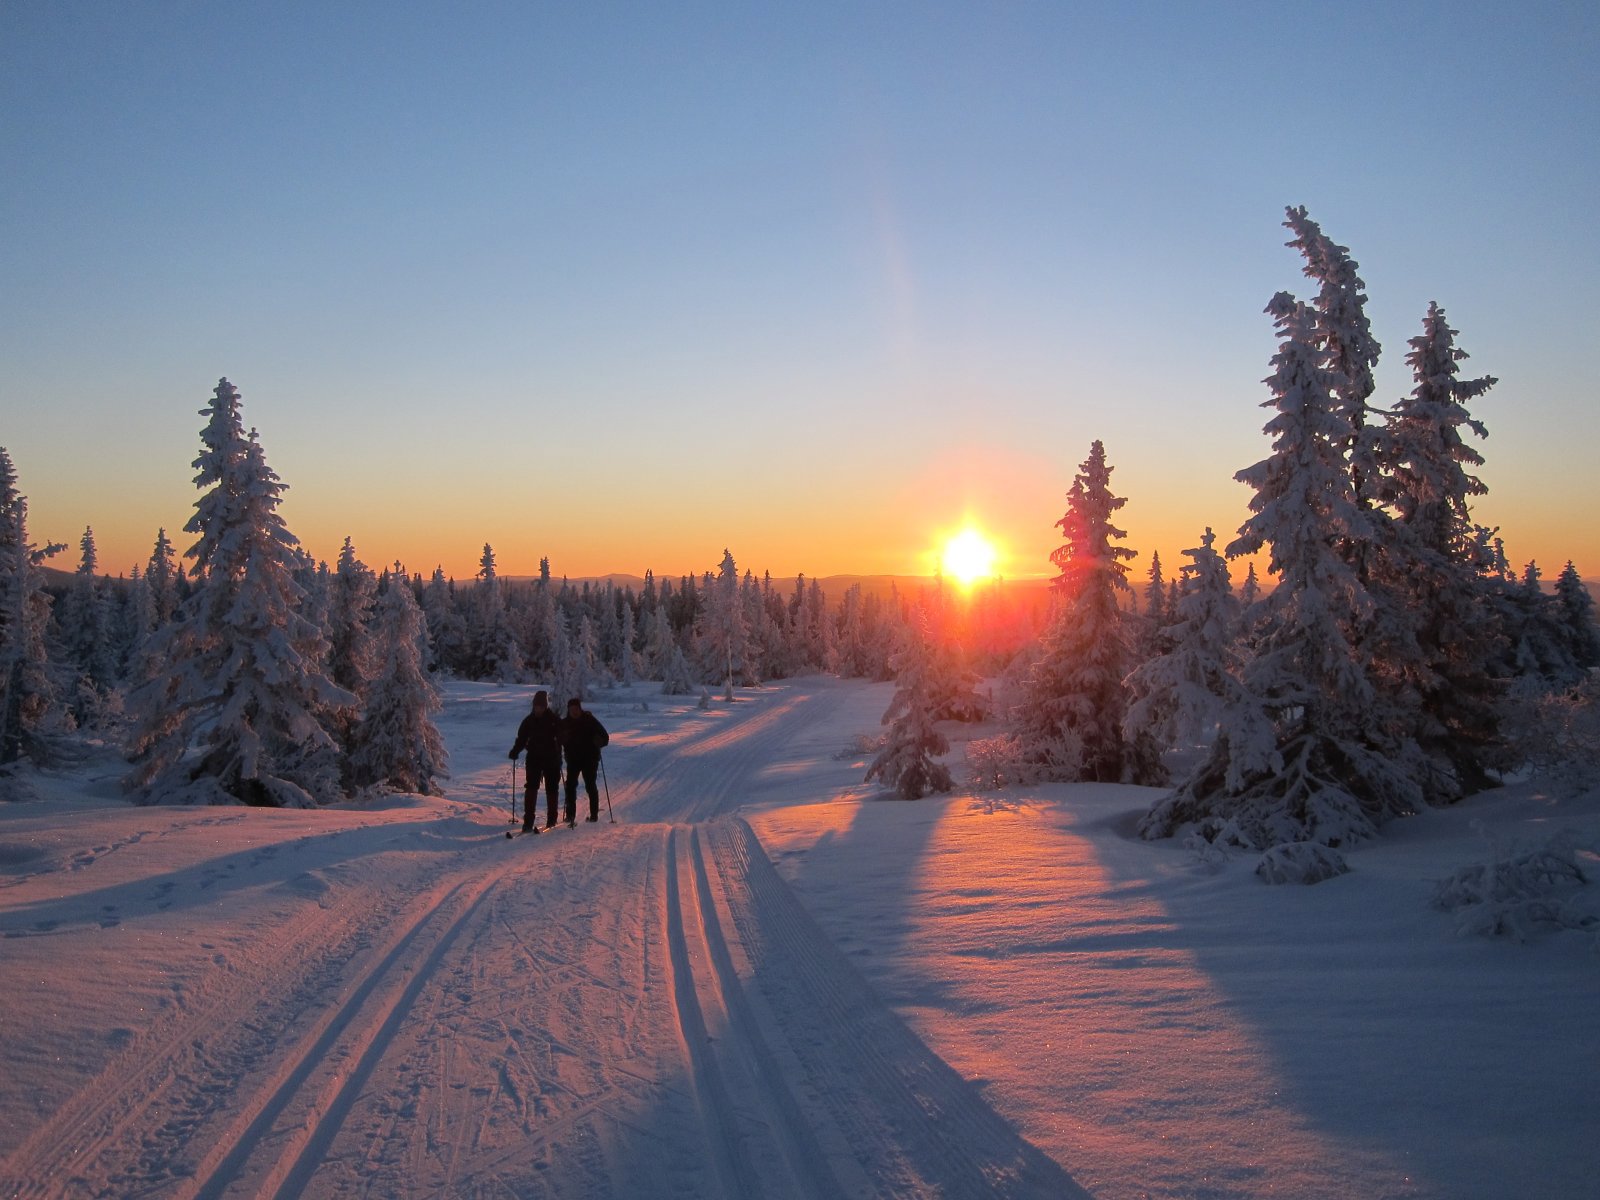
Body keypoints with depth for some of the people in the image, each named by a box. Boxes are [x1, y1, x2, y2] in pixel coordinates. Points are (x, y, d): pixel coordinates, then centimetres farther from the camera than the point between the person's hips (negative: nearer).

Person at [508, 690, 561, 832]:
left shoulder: (554, 720, -3)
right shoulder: (529, 720, 4)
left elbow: (561, 738, -4)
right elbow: (522, 738, 6)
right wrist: (515, 751, -11)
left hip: (551, 758, -1)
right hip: (533, 758, 1)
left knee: (551, 789, 6)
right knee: (531, 788, -7)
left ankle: (551, 820, 17)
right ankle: (528, 821, -8)